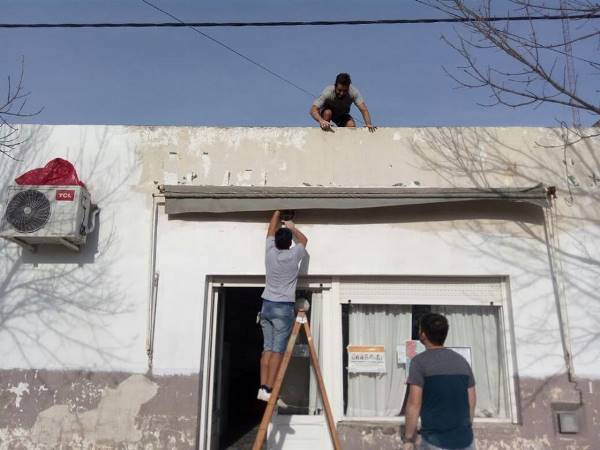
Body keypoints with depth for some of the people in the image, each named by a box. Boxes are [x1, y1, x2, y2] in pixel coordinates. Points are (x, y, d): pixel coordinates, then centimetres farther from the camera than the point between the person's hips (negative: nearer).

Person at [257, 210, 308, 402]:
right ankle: (268, 390, -8)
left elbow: (271, 231, 20)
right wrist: (292, 227, 30)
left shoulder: (270, 253, 2)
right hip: (283, 308, -4)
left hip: (267, 305, 5)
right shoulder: (294, 255, -6)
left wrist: (277, 213, 33)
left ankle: (262, 388, 4)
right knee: (277, 351, -5)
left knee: (267, 348, 7)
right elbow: (303, 240, 15)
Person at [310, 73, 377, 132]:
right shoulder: (328, 92, -36)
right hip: (326, 113, -2)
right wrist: (321, 121, -63)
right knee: (327, 113, -35)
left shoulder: (353, 92, -31)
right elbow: (313, 110, -43)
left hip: (343, 114, 2)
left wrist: (368, 124, -55)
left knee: (352, 126, -26)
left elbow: (363, 109, -37)